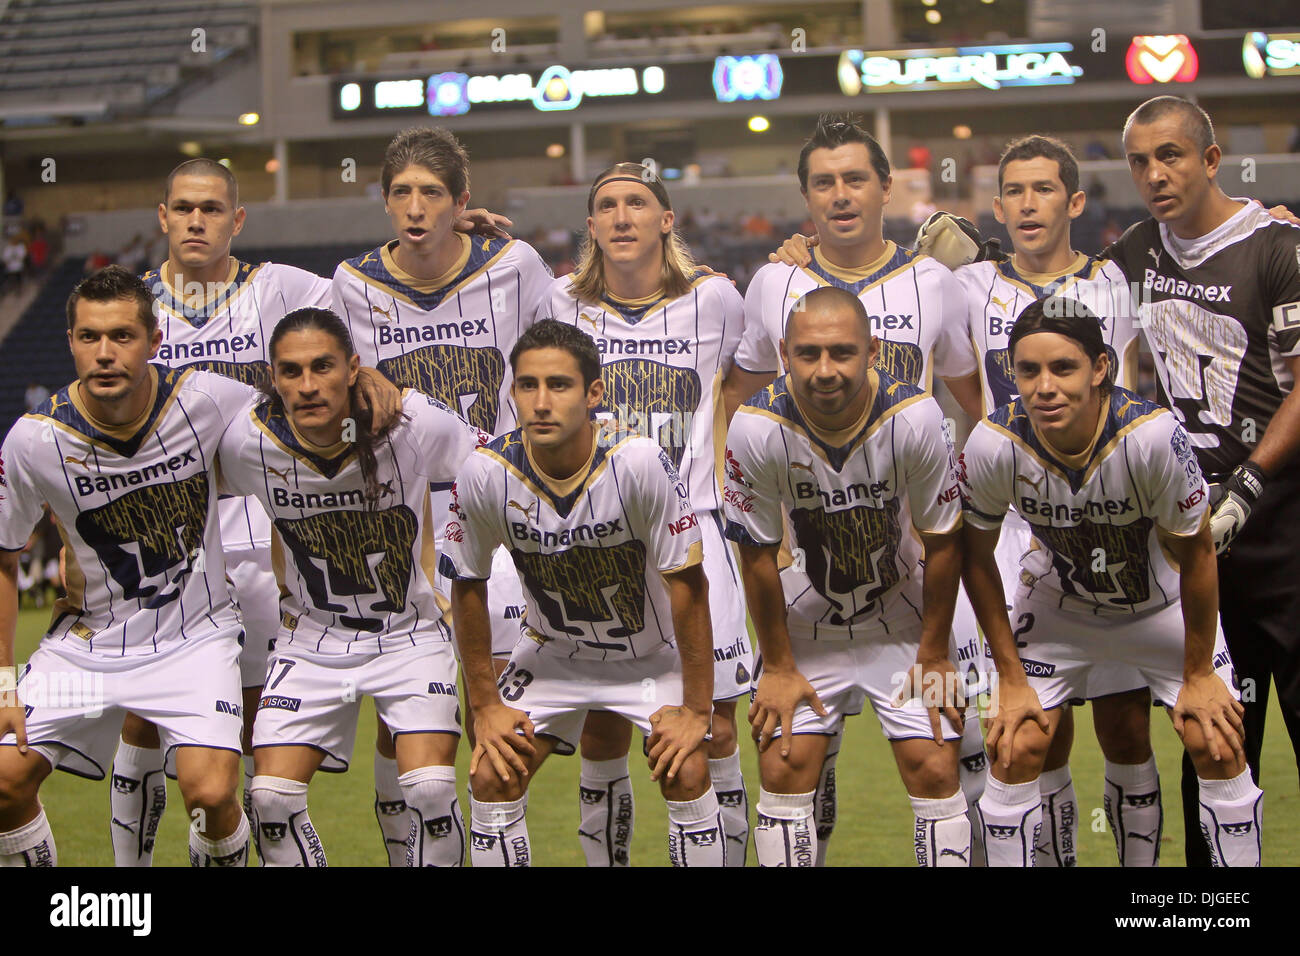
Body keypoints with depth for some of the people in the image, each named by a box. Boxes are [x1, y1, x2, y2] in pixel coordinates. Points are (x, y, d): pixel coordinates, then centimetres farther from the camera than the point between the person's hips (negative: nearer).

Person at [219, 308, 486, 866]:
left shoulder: (415, 422, -19)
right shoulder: (248, 441, -15)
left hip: (411, 632, -2)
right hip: (311, 640, 2)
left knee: (430, 791, -19)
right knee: (272, 797, -11)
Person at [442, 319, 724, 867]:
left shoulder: (638, 462, -30)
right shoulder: (484, 473, -22)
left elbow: (687, 584, -21)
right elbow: (468, 588, -6)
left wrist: (696, 708, -18)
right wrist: (484, 706, -3)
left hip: (652, 653, -2)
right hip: (552, 653, 2)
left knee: (686, 776, -18)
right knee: (492, 780, -8)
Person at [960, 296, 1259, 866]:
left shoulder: (1154, 435, -35)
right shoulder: (992, 446, -29)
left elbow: (1195, 552, -18)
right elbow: (976, 557, -10)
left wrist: (1199, 674, -8)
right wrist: (1011, 679, -7)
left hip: (1164, 603, -1)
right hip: (1058, 601, 1)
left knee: (1218, 749, -8)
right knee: (1015, 750, -9)